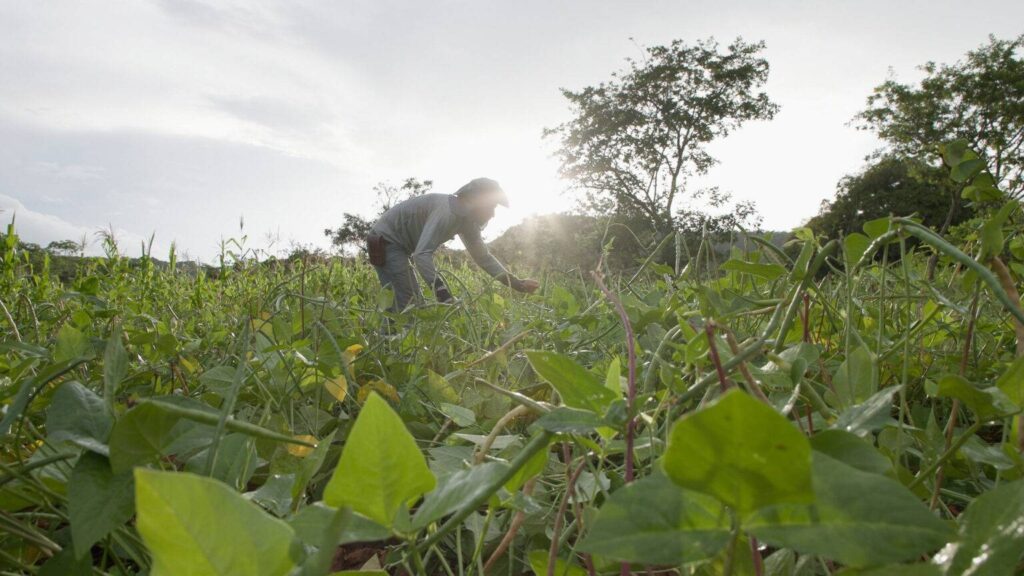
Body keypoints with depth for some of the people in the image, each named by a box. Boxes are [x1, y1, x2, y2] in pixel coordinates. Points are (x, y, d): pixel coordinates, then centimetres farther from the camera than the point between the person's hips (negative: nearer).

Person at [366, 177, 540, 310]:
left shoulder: (466, 220, 3)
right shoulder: (447, 210, -28)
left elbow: (483, 257, 12)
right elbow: (421, 255, -40)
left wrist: (516, 283, 4)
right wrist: (443, 293, -50)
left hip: (397, 245, 10)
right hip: (385, 240, -10)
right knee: (403, 306, -16)